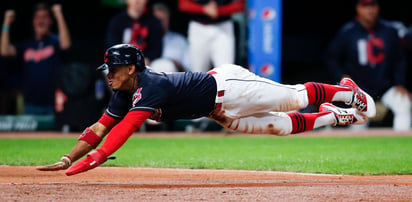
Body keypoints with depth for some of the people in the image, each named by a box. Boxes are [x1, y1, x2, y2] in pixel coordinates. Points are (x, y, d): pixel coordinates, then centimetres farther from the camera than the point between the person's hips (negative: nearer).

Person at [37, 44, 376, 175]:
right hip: (222, 113, 8)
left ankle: (348, 92, 19)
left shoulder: (150, 86, -30)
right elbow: (99, 128, -3)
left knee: (295, 97, 0)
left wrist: (93, 160, -48)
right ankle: (334, 117, 28)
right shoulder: (124, 96, -2)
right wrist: (67, 161, -13)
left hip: (228, 86, -8)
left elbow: (126, 128, -42)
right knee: (280, 125, 12)